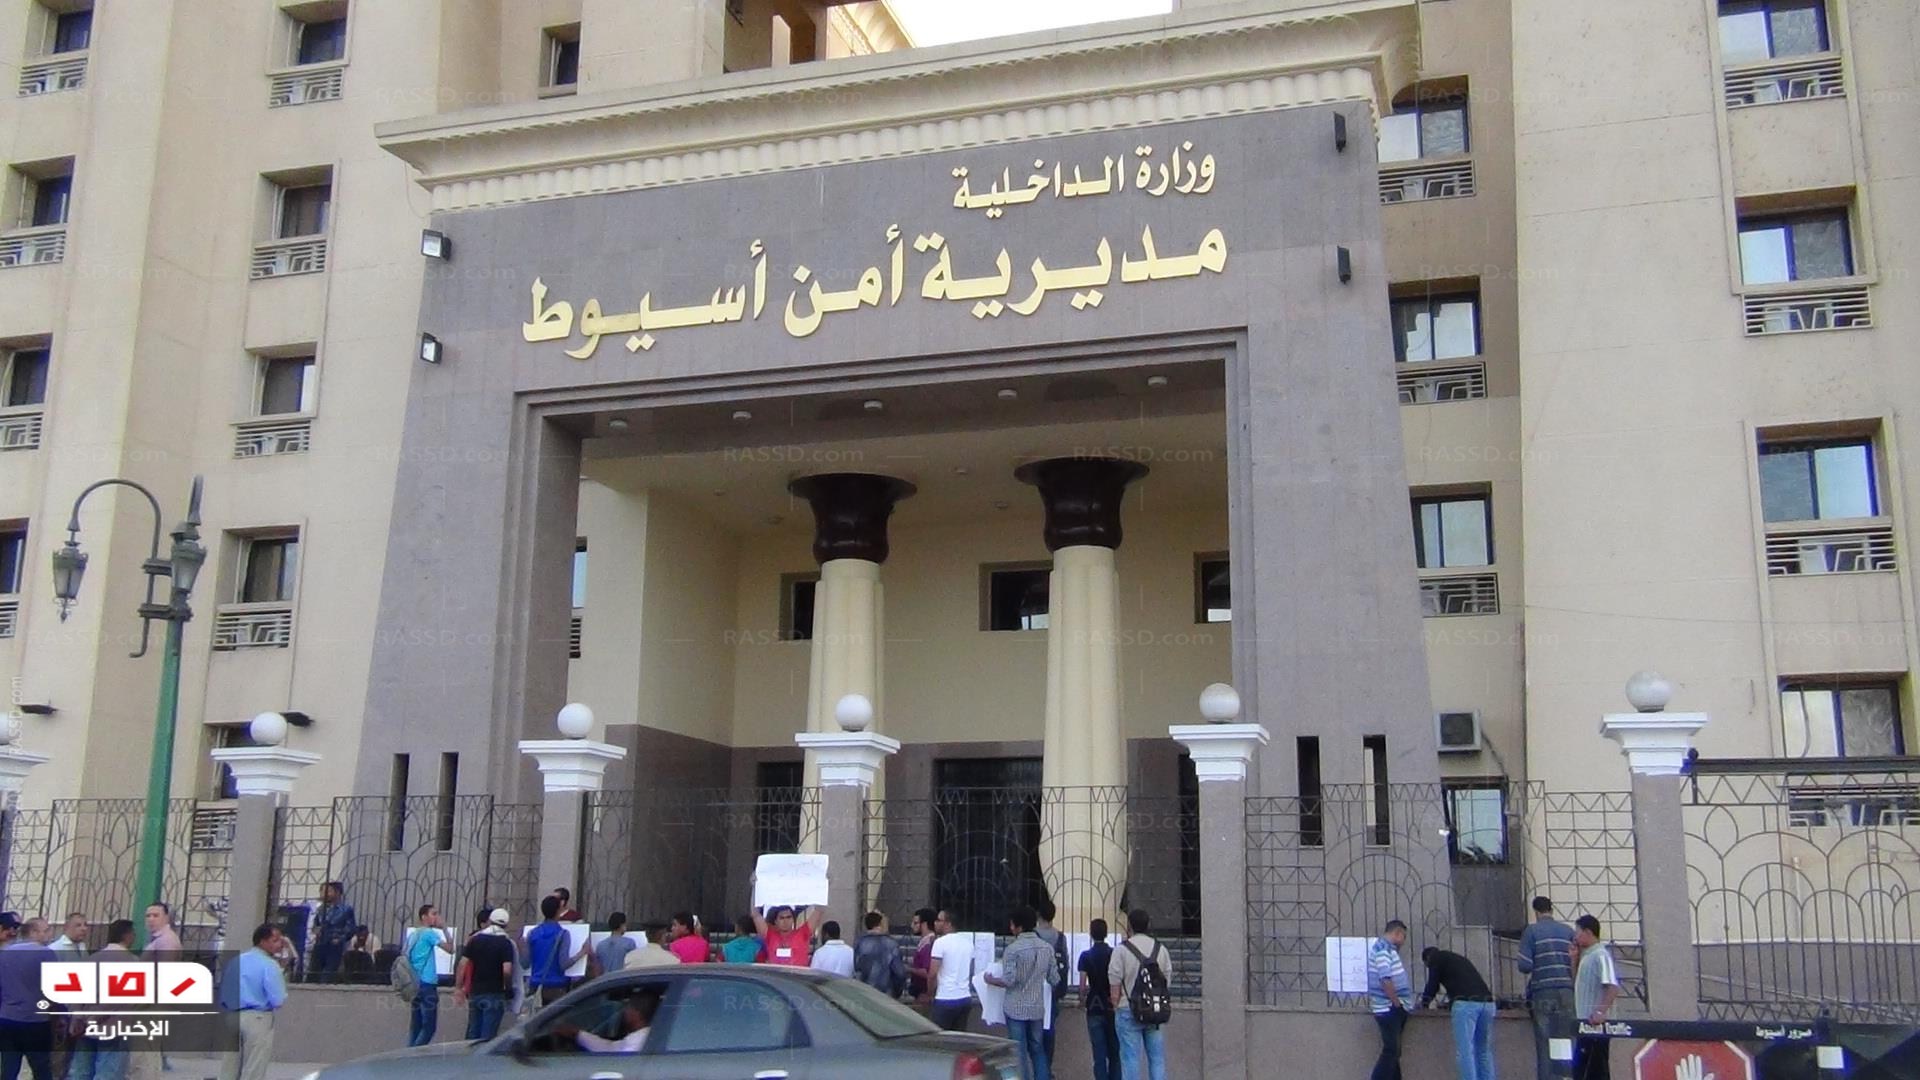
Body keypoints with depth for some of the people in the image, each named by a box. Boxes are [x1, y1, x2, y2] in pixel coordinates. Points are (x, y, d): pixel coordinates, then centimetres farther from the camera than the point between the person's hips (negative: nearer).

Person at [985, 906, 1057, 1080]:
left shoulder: (1013, 949, -15)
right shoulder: (1047, 948, 2)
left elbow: (1008, 981, -18)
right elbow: (1054, 979, 6)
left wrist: (991, 980, 0)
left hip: (1017, 1009, -5)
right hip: (1038, 1008, 5)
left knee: (1019, 1053, 3)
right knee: (1038, 1050, 15)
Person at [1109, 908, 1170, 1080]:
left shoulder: (1122, 950, -7)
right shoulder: (1161, 949, 7)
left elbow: (1115, 984, -7)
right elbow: (1167, 979, 12)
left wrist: (1116, 1006, 5)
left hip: (1128, 1010, -4)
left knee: (1131, 1059, 0)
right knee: (1157, 1058, 9)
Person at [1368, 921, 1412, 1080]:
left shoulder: (1388, 948, 17)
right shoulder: (1383, 948, -16)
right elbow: (1385, 980, -24)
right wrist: (1397, 1004, -17)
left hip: (1394, 1008, 10)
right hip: (1389, 1008, -10)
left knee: (1393, 1052, 12)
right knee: (1390, 1052, -9)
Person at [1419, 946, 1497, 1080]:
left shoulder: (1436, 958, 15)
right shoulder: (1459, 958, 35)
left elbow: (1432, 985, 15)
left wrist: (1424, 1003, 30)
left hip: (1466, 1003, -7)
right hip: (1486, 1002, 7)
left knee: (1465, 1052, -5)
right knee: (1484, 1052, 14)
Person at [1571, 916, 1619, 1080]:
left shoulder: (1600, 955, -11)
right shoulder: (1586, 956, 17)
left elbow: (1613, 987, -22)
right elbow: (1576, 984, 21)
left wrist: (1601, 1012, -29)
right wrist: (1574, 958, 13)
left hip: (1595, 1023, -9)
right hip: (1586, 1023, 9)